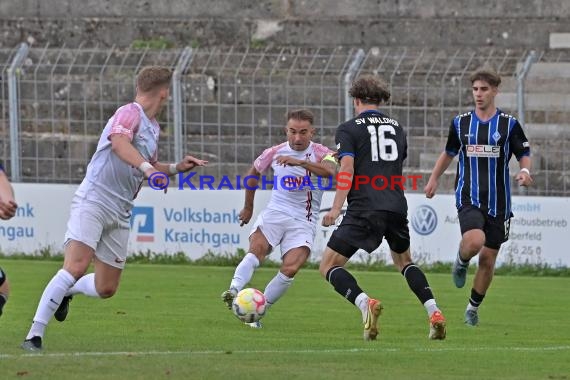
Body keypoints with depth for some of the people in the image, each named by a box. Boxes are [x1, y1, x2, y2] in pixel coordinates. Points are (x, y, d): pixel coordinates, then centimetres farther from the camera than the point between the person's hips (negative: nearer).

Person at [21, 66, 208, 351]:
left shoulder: (153, 128, 18)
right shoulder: (130, 113, -10)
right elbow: (119, 143, -32)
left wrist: (176, 168, 20)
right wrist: (146, 167, -46)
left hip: (120, 214, 9)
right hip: (93, 201, -9)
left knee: (106, 289, 7)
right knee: (76, 267, -24)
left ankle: (65, 291, 38)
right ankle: (34, 336, -21)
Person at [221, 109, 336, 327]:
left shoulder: (321, 154, -4)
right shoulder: (275, 153, 5)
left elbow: (330, 170, -28)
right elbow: (254, 173, 25)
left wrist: (300, 162, -41)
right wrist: (248, 207, 31)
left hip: (304, 221, -1)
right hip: (275, 212, 2)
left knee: (291, 268, -21)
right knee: (257, 249, -29)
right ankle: (234, 290, -42)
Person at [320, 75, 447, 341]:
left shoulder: (348, 129, 2)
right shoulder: (396, 128, 18)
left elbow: (347, 170, -11)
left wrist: (335, 209, -16)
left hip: (364, 209, -5)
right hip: (397, 207, 5)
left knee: (329, 267, 0)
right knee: (403, 261, 28)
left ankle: (365, 303, -26)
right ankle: (434, 313, 9)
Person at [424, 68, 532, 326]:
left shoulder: (509, 124, 0)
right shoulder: (460, 123, 6)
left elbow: (524, 154, 5)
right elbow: (449, 153, 22)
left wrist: (525, 171, -17)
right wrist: (434, 179, 18)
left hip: (498, 203, 1)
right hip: (468, 197, -1)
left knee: (488, 260, 5)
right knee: (475, 241, -28)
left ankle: (473, 307, 25)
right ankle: (461, 262, 8)